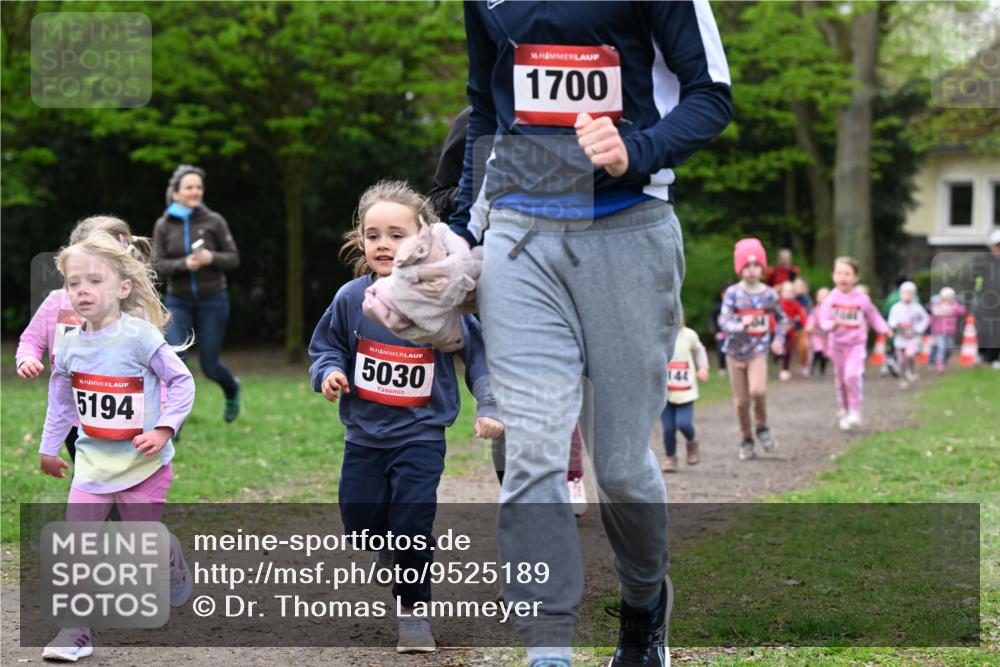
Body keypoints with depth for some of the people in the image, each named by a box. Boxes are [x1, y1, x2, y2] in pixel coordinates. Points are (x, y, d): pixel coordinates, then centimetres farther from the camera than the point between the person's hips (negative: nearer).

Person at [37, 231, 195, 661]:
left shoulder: (140, 335, -16)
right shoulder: (71, 344, 0)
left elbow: (181, 382, -12)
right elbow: (61, 400, 15)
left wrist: (164, 429, -21)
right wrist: (48, 447, 22)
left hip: (142, 463, -4)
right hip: (92, 462, 4)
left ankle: (175, 572, 43)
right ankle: (75, 631, 2)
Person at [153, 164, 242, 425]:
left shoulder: (214, 221, -7)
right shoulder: (163, 225, -2)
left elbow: (233, 259, -4)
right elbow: (159, 265, -6)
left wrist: (211, 258, -25)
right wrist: (184, 264, -25)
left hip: (212, 301, -1)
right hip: (179, 303, 1)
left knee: (209, 366, 5)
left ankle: (232, 389, 41)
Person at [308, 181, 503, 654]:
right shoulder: (351, 299, -6)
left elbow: (477, 352, -2)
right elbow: (325, 346, 10)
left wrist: (489, 407, -7)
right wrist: (329, 371, -10)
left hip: (421, 436, -3)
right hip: (363, 436, 3)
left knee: (412, 524, -7)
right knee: (360, 523, 7)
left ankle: (413, 609, 10)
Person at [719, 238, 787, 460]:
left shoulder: (769, 294, 0)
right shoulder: (733, 293, -6)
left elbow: (781, 319, 16)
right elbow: (724, 321, -14)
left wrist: (779, 338, 1)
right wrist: (740, 326, -33)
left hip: (758, 351, 0)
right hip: (735, 352, 0)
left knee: (758, 390, -24)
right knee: (741, 401, 4)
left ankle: (762, 427, 3)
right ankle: (747, 440, 23)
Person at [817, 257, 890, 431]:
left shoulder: (862, 299, -7)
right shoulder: (831, 299, -8)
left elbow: (873, 315, 7)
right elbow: (823, 320, -14)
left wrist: (883, 328, -5)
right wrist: (832, 325, -35)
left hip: (856, 344, -2)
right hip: (837, 344, 2)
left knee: (851, 375, -22)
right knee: (841, 380, 12)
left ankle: (855, 411, -7)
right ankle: (844, 412, 28)